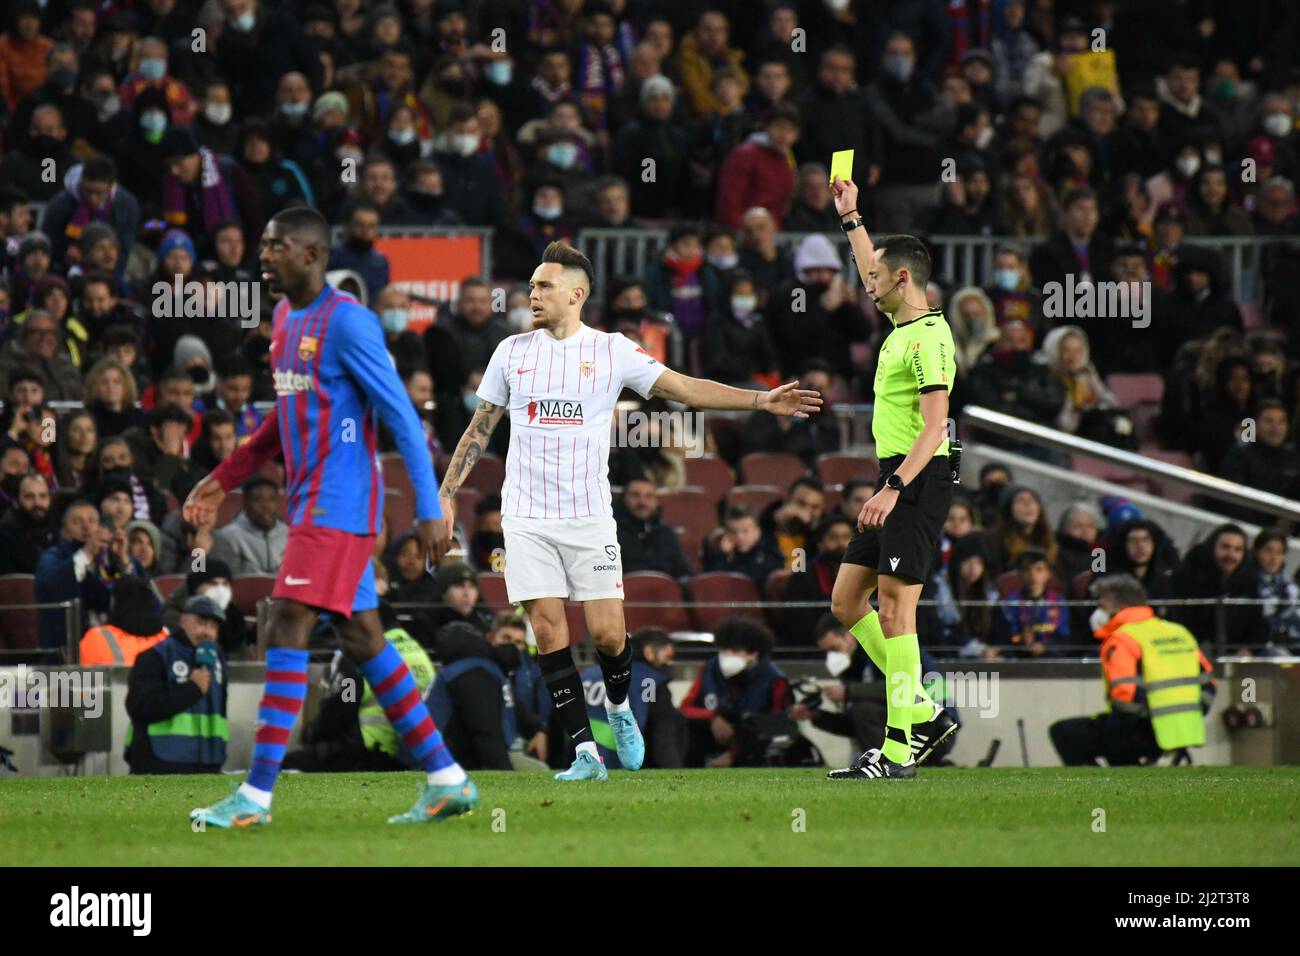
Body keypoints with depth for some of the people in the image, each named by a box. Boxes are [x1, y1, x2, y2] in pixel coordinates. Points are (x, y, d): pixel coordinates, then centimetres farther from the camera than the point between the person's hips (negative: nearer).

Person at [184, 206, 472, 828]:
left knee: (286, 630, -13)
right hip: (311, 504, 10)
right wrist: (225, 479, 22)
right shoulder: (286, 318, 14)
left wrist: (429, 509, -18)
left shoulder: (348, 322, -14)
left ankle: (256, 796, -14)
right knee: (363, 640, 10)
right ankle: (446, 780, 14)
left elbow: (401, 416, -15)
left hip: (337, 506, -10)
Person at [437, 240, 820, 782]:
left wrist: (763, 400, -8)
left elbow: (686, 389, 1)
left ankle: (619, 707, 25)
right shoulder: (512, 352, 8)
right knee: (548, 629, -8)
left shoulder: (611, 351, 2)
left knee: (607, 632, -7)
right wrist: (446, 493, 9)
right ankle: (584, 752, -3)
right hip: (526, 516, 1)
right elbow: (480, 427, 14)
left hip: (589, 515, -1)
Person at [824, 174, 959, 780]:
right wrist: (851, 219, 41)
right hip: (894, 483, 10)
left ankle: (897, 751, -9)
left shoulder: (929, 337, -14)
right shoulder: (902, 327, 14)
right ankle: (923, 713, 14)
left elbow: (935, 425, -21)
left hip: (917, 482, -10)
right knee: (846, 600, 10)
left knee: (894, 609, -10)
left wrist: (895, 488, -27)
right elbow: (876, 278, 37)